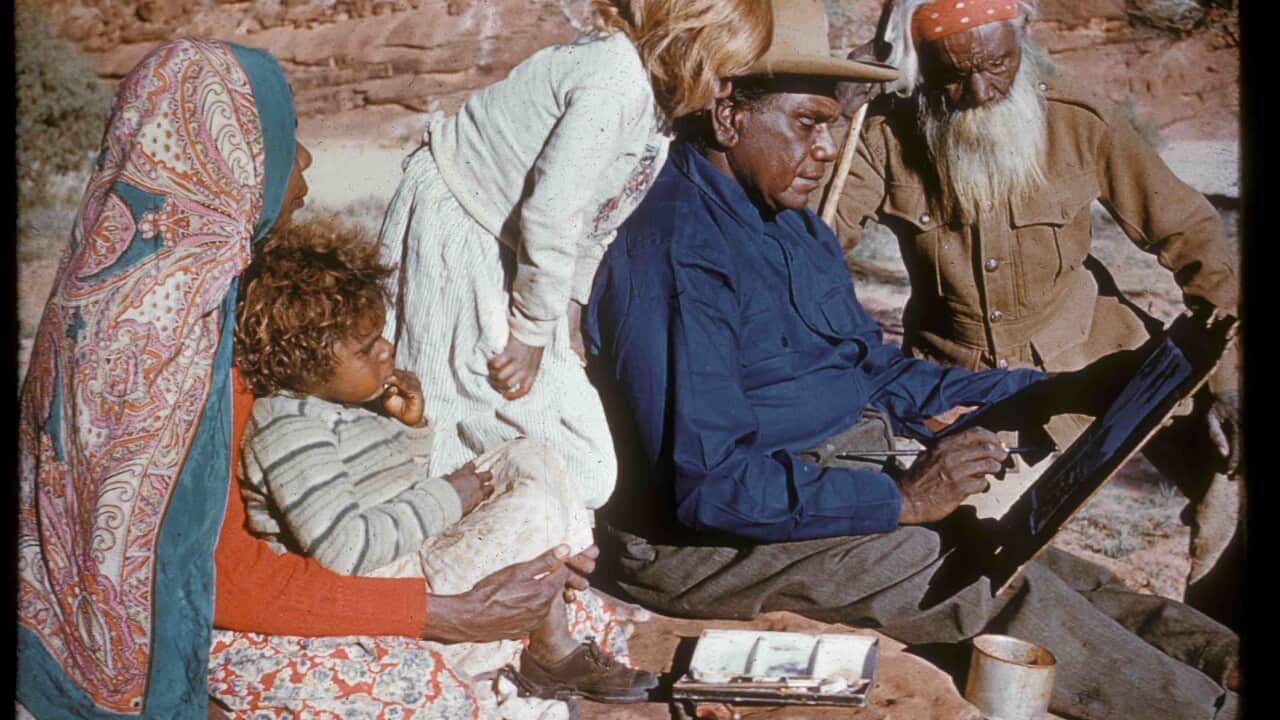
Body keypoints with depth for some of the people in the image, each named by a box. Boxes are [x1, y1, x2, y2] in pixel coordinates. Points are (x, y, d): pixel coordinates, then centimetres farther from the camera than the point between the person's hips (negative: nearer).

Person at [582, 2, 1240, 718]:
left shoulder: (796, 227, 12)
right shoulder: (674, 252, -19)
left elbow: (878, 371, 18)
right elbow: (707, 482, -24)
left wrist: (1047, 392, 10)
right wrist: (897, 498, -26)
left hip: (822, 475, 9)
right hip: (706, 539, -9)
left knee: (1024, 557, -9)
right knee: (989, 584, -18)